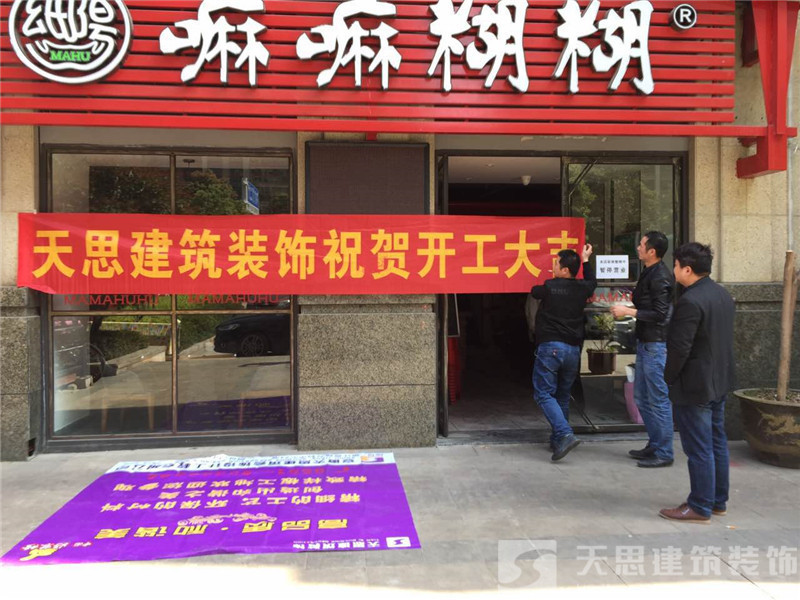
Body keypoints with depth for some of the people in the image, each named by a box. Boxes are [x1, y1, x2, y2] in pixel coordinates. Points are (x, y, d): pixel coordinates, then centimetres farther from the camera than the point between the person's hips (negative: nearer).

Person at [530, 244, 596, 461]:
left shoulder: (549, 287, -8)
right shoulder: (582, 288, 5)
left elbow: (534, 291, 15)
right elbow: (592, 281, 30)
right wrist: (586, 260, 39)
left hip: (550, 347, -5)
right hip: (573, 349, 6)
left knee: (544, 394, -2)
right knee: (562, 396, 16)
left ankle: (565, 435, -18)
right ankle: (557, 440, 22)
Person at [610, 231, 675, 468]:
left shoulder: (660, 277, -17)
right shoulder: (649, 273, 13)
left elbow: (659, 314, -21)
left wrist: (628, 311, -18)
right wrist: (627, 309, 11)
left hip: (656, 344, -10)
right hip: (645, 342, 10)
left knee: (659, 399, -2)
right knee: (642, 397, 17)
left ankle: (664, 453, 8)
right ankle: (654, 445, 28)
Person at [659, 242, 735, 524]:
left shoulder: (690, 302, -23)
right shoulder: (722, 294, 7)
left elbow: (679, 348, -23)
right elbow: (723, 339, 13)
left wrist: (669, 379, -9)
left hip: (694, 386, -10)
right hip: (719, 382, 10)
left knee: (699, 449, 0)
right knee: (717, 443, 17)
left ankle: (700, 507, 11)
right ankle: (718, 500, 29)